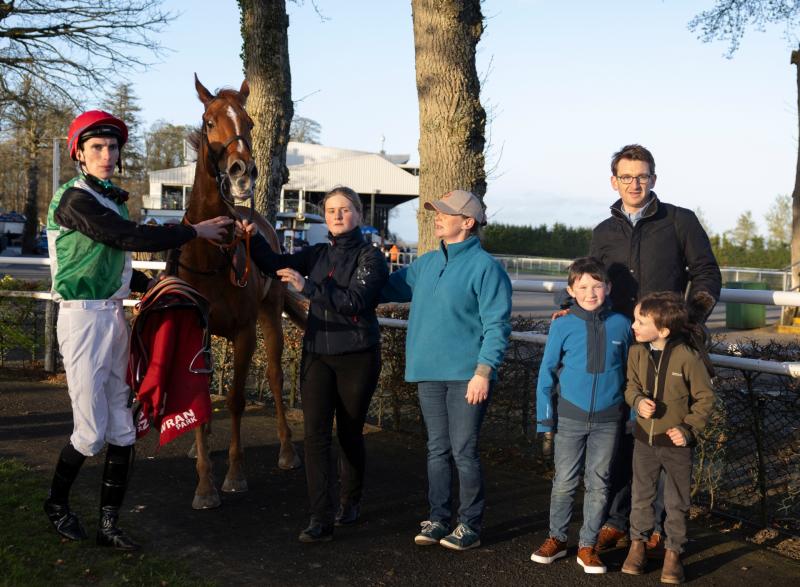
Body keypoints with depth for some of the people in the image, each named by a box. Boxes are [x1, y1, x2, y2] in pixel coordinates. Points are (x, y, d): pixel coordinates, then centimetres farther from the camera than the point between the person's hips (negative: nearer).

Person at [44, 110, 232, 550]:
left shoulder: (112, 199, 15)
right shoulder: (76, 200, -12)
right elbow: (132, 238, -19)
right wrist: (195, 231, -13)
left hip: (115, 316, 8)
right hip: (84, 316, -8)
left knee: (122, 430, 7)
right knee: (92, 431, -2)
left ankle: (108, 525, 16)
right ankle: (56, 503, 25)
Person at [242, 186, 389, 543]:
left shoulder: (371, 257, -5)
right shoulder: (319, 255, 11)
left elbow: (356, 301, -20)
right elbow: (276, 265, 6)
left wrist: (307, 286, -25)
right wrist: (253, 238, -9)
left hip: (357, 356, -4)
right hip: (317, 355, 4)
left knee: (349, 433, 9)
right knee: (315, 433, -6)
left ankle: (351, 502, 31)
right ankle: (321, 520, -6)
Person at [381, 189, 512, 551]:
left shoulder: (485, 267, -9)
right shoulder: (426, 264, 12)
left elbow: (497, 325, -13)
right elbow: (387, 288, 18)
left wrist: (483, 372, -21)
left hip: (466, 377, -6)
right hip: (429, 374, 6)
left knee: (464, 452, -1)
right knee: (437, 450, 13)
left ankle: (470, 525, 11)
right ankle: (438, 518, 23)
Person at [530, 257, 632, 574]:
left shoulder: (621, 325, -1)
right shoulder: (562, 326, -5)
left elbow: (630, 372, 7)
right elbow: (547, 371, 0)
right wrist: (545, 416, -2)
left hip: (608, 420, 1)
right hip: (570, 417, -1)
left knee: (598, 484, 8)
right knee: (564, 482, 8)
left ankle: (587, 546, 21)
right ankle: (557, 538, 25)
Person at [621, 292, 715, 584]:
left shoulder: (688, 357, -18)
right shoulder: (637, 352, -7)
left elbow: (705, 397, -8)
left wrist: (689, 428, -13)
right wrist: (638, 401, -15)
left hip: (676, 442, -3)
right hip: (644, 439, 3)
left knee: (677, 502, 9)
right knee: (641, 496, 15)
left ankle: (673, 552, 23)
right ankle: (637, 544, 31)